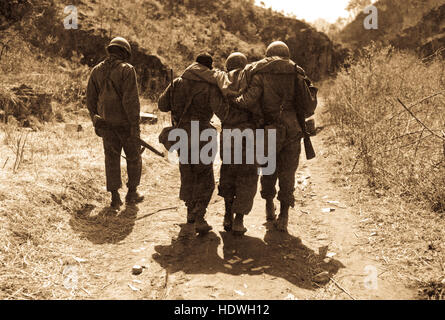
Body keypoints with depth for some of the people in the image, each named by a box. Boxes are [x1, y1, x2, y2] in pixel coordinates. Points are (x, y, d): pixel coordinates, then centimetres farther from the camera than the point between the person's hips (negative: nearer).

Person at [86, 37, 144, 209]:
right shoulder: (127, 69, -9)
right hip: (125, 122, -4)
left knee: (111, 158, 9)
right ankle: (132, 193, 21)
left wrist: (96, 123, 17)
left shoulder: (97, 70, 8)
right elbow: (131, 99, -18)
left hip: (106, 122, 5)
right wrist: (135, 124, -15)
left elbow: (90, 99, 10)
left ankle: (115, 197, 9)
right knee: (133, 157, 12)